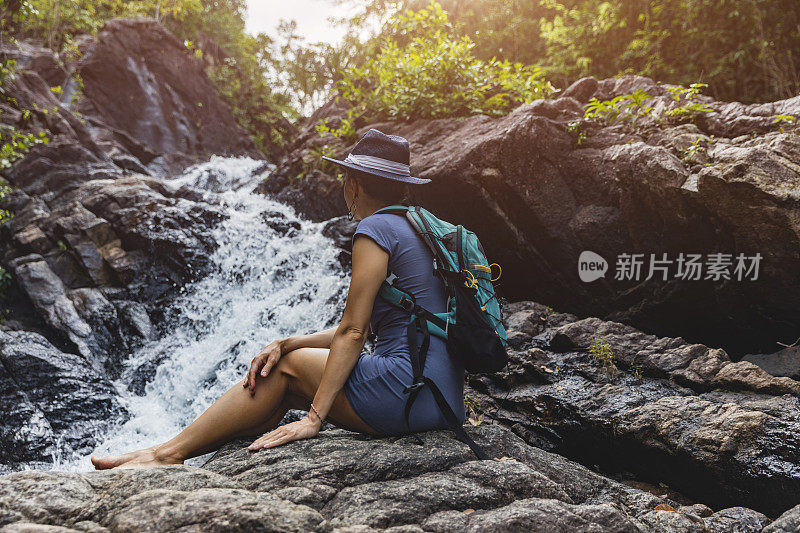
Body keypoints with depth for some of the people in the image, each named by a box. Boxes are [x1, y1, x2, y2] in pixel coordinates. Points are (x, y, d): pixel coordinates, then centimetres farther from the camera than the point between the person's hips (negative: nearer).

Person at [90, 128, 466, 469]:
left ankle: (169, 453, 15)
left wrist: (314, 417, -9)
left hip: (407, 392, -8)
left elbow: (352, 332, -12)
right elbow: (362, 328, 18)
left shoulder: (375, 229, -8)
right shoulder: (420, 227, 20)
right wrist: (286, 343, 11)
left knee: (287, 366, 6)